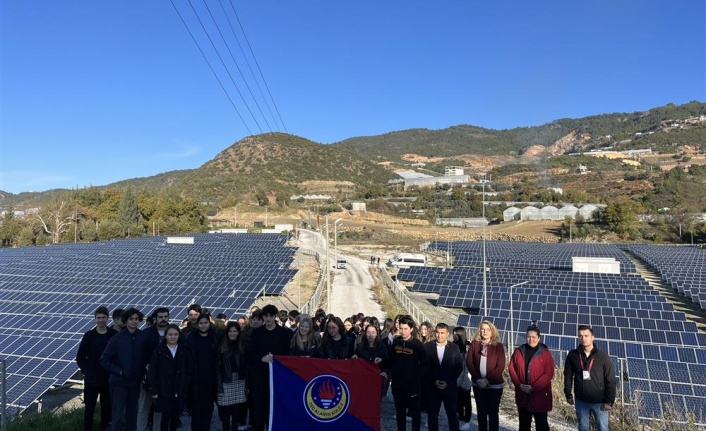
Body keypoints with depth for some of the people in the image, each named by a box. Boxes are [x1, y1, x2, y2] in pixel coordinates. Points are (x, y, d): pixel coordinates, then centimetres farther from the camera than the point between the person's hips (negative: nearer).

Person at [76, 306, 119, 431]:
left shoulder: (114, 335, -3)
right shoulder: (89, 336, -1)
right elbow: (80, 357, 4)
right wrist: (86, 371, -4)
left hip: (109, 380, 0)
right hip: (91, 380, 0)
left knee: (107, 407, 9)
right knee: (89, 408, 5)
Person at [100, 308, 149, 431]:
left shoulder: (143, 337, -5)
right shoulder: (117, 338, -10)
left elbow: (146, 357, 6)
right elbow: (104, 359, -6)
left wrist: (142, 373, -2)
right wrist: (119, 371, -12)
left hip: (135, 382, 3)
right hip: (119, 382, -3)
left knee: (132, 412, 15)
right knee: (117, 415, 0)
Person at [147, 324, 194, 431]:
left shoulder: (185, 349, 1)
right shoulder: (159, 349, -3)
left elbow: (190, 370, 3)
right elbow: (152, 371, -4)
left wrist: (185, 386, -4)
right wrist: (153, 389, -8)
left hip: (179, 391, 2)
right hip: (164, 390, -2)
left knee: (175, 416, 10)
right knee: (165, 416, 4)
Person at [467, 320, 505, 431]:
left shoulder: (498, 346, -5)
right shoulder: (474, 344, 0)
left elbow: (500, 366, -10)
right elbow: (469, 362, -1)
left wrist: (487, 379, -15)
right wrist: (478, 379, -10)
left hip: (494, 385, -2)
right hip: (478, 384, 2)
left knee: (493, 412, 5)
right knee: (481, 411, 12)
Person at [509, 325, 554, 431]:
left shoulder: (545, 353, -6)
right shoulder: (519, 351, 3)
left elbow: (549, 374, -11)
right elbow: (512, 369, 4)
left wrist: (533, 387, -16)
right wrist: (519, 385, -10)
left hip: (540, 396, -3)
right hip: (522, 396, 3)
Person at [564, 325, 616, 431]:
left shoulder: (603, 357, -9)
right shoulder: (573, 355, -3)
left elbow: (611, 381, -7)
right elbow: (568, 376, 6)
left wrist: (609, 401, -10)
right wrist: (568, 394, 5)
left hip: (599, 401, -2)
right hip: (580, 400, 2)